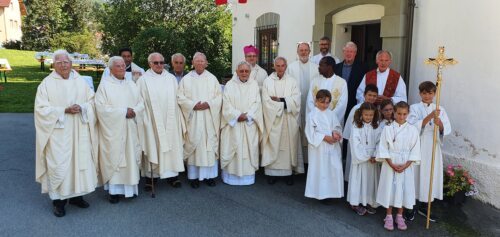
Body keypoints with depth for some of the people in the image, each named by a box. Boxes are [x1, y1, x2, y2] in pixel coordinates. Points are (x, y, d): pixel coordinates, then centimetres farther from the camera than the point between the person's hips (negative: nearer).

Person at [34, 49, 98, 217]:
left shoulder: (81, 82, 7)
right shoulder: (46, 83, -3)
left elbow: (92, 102, 8)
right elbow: (41, 109, -7)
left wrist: (81, 108, -14)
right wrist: (64, 110, -17)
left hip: (79, 133, 3)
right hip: (58, 134, -3)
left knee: (80, 161, 7)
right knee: (59, 165, -1)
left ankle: (76, 195, 23)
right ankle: (58, 201, 13)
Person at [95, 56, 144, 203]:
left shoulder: (131, 84, 12)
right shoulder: (105, 84, -3)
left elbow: (141, 103, 10)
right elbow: (101, 108, -12)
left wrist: (134, 111, -11)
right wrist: (123, 111, -15)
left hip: (130, 129, 5)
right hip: (113, 130, -4)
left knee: (130, 156, 6)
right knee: (113, 157, -1)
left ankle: (130, 187, 16)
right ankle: (114, 190, 6)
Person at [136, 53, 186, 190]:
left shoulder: (171, 78, 8)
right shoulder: (144, 80, -1)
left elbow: (177, 100, 9)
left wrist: (179, 120, 5)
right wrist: (143, 120, -9)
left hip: (170, 121, 3)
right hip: (152, 121, -3)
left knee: (171, 145, 5)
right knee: (153, 147, 2)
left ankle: (172, 175, 13)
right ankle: (151, 177, 10)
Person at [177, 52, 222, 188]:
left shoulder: (212, 78, 8)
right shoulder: (186, 79, 5)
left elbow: (219, 97, 5)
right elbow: (180, 98, 0)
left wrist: (208, 104, -12)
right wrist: (193, 105, -14)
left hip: (209, 118, 1)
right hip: (193, 119, -1)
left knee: (210, 145, 2)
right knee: (193, 145, 0)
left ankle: (210, 174, 12)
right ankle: (194, 176, 8)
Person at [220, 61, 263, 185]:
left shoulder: (254, 85, 7)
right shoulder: (230, 85, 2)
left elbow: (257, 103, 0)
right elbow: (227, 104, -5)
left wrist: (247, 116, -13)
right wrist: (238, 116, -15)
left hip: (250, 124, 1)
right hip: (233, 123, -1)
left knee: (249, 149, 2)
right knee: (231, 149, 0)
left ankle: (248, 175, 11)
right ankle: (231, 175, 9)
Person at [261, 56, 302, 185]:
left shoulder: (292, 82, 4)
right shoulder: (267, 81, 2)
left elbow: (296, 100, -6)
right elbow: (266, 101, -7)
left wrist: (279, 100, -11)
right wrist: (285, 103, -9)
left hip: (289, 121, 1)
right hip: (273, 120, -1)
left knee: (288, 144, 3)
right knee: (273, 145, 1)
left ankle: (289, 171, 11)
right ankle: (272, 171, 8)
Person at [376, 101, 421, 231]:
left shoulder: (412, 130, -1)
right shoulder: (388, 128, -4)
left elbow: (415, 150, -1)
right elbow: (383, 148, -6)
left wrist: (406, 165, -11)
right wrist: (392, 164, -14)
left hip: (406, 165, 1)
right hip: (390, 164, -1)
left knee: (404, 189, 6)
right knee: (390, 188, 4)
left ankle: (400, 216, 23)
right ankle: (389, 217, 18)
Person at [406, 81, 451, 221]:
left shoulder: (440, 109, 8)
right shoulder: (414, 108, -1)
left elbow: (447, 129, -1)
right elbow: (413, 127, -15)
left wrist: (439, 123, -22)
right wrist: (429, 117, -24)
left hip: (433, 148, 3)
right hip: (417, 147, -3)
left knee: (430, 176, 9)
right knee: (415, 176, 1)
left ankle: (423, 207, 24)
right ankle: (412, 207, 16)